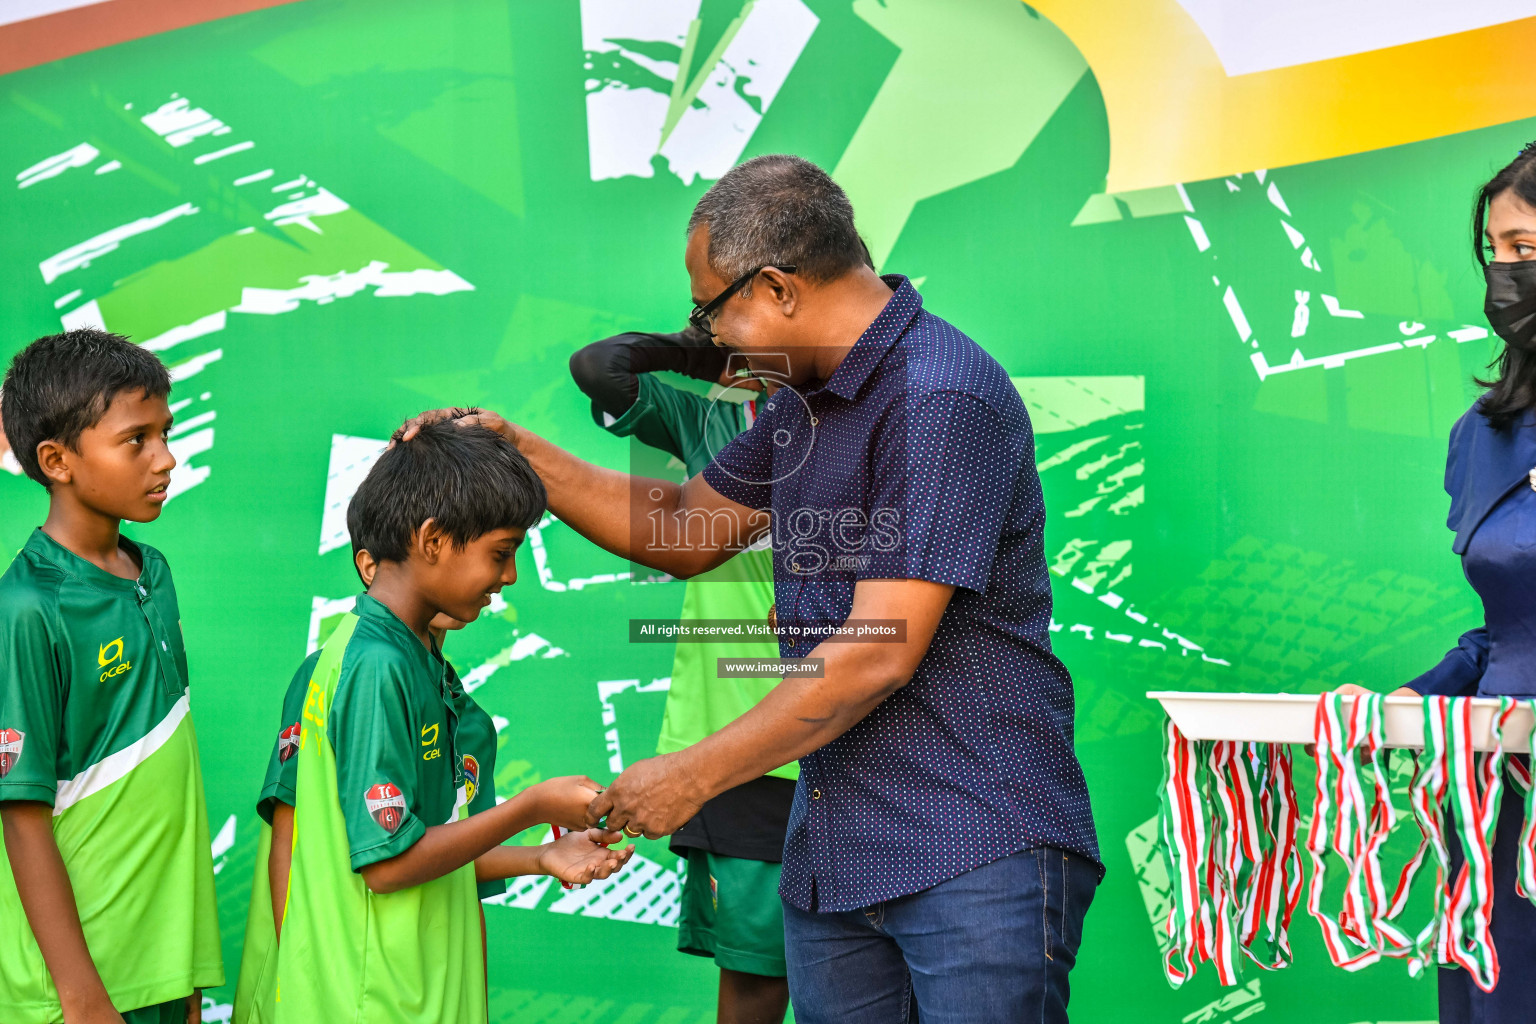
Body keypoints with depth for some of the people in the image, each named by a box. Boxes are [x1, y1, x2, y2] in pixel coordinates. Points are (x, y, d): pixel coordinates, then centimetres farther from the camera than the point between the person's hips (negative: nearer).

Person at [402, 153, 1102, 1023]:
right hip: (834, 850, 9)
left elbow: (878, 657, -21)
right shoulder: (808, 397, 15)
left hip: (978, 852, -9)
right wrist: (515, 450, 15)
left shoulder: (943, 398, -17)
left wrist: (693, 776, -12)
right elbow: (684, 529, 26)